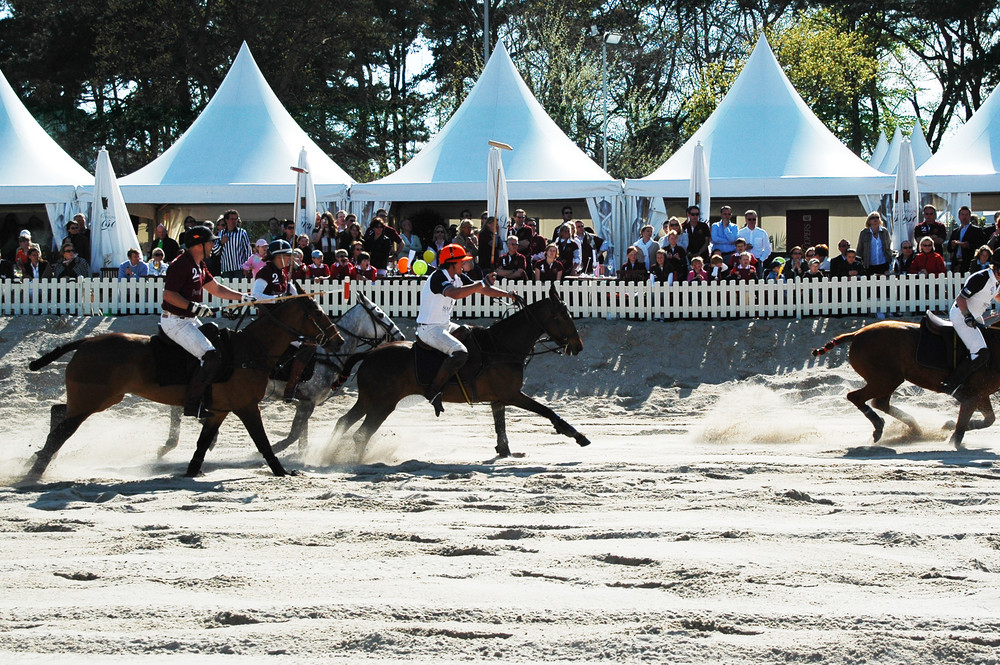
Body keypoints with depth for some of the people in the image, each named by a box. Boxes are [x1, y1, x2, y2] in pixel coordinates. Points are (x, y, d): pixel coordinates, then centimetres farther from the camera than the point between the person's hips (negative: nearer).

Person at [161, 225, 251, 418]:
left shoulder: (199, 265, 13)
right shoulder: (182, 264, -19)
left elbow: (216, 289, 22)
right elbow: (169, 294, -24)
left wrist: (244, 297, 17)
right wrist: (194, 307, -28)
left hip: (189, 320, 11)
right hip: (176, 321, -11)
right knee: (212, 359, -19)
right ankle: (192, 404, -15)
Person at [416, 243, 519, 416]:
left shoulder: (458, 277, 9)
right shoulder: (438, 278, -21)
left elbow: (481, 290, 16)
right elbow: (455, 293, -40)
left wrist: (507, 295, 7)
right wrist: (482, 284, -33)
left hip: (445, 326, 11)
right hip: (429, 329, -11)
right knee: (460, 353, -29)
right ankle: (433, 391, -21)